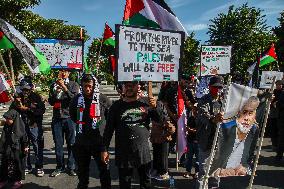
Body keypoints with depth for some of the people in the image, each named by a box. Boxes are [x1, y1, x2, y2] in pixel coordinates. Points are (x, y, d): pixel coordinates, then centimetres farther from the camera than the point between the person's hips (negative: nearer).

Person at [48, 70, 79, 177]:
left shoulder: (73, 85, 4)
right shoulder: (54, 85, 12)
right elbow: (51, 102, 7)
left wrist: (64, 87, -14)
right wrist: (56, 91, -8)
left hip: (69, 117, -2)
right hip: (57, 118, 3)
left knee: (71, 144, 2)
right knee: (58, 144, 7)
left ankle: (71, 167, 13)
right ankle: (59, 167, 19)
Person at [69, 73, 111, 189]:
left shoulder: (102, 99, -7)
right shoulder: (77, 99, 3)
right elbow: (72, 115, 21)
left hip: (98, 140, -3)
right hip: (81, 140, 4)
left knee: (104, 167, 6)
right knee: (82, 168, 20)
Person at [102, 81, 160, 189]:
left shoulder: (146, 103, 0)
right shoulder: (116, 106, 1)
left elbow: (160, 120, -1)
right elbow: (108, 129, 3)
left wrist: (155, 107, -18)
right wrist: (105, 149, 0)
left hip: (143, 151, 1)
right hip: (123, 152, 0)